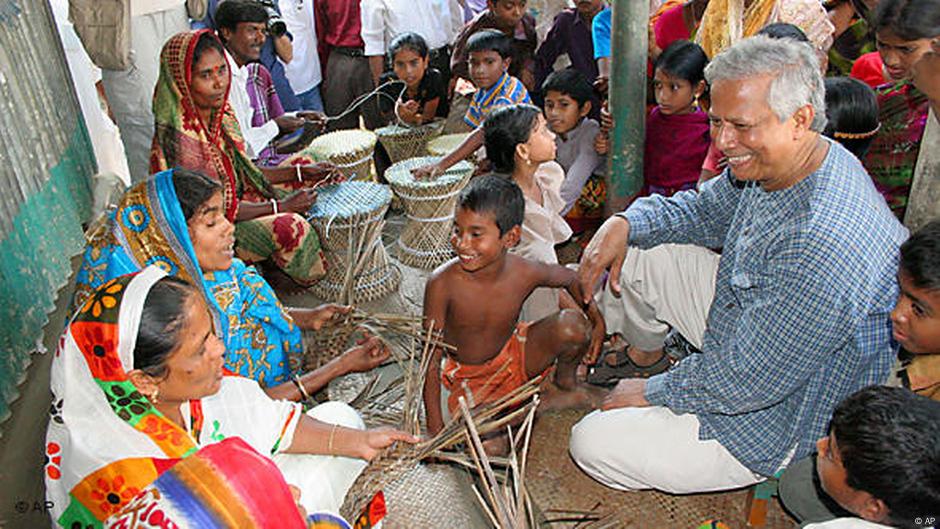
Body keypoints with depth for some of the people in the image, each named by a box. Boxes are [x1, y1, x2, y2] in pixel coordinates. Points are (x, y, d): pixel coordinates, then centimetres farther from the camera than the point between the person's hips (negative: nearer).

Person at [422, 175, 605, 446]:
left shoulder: (525, 273, -21)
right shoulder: (442, 283, -28)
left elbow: (570, 277, 5)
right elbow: (431, 361, -21)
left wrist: (596, 319, 6)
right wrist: (435, 430, -21)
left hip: (514, 357, 2)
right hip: (469, 377, -2)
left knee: (571, 324, -22)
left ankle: (565, 380, 10)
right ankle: (546, 401, 1)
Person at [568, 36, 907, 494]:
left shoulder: (825, 247, -40)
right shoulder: (771, 162, -11)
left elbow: (745, 382, -31)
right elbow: (702, 211, 7)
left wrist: (652, 393, -15)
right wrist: (624, 224, -12)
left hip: (783, 416, -8)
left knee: (592, 443, -13)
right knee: (634, 252, 6)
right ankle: (643, 348, 34)